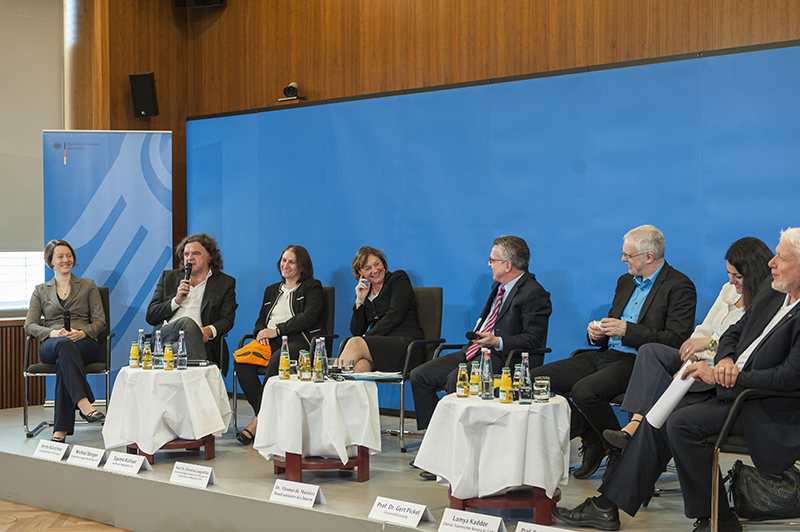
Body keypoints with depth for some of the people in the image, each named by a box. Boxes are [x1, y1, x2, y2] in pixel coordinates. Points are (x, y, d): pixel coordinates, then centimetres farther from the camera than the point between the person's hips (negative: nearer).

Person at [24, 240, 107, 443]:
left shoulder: (88, 286, 19)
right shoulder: (41, 291, 21)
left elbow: (100, 321, 10)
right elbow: (30, 325, 9)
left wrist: (82, 332, -14)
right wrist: (52, 332, -14)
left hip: (85, 344, 0)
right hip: (51, 347, 0)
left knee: (63, 360, -38)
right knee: (64, 344, -40)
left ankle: (61, 428, -42)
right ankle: (84, 403, -54)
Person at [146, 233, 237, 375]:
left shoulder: (226, 282, 20)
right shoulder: (168, 277, 24)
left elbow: (227, 320, 9)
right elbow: (150, 316, 16)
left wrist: (210, 330, -15)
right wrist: (176, 301, -1)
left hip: (203, 342, -1)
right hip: (165, 335, 2)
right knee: (187, 322, -35)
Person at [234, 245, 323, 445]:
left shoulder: (312, 287, 10)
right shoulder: (272, 290, 29)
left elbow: (309, 316, -6)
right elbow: (261, 319, 25)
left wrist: (277, 330, -12)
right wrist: (261, 332, -1)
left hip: (299, 341, -6)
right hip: (271, 343, 6)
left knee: (276, 361, -39)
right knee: (241, 362, -26)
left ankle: (257, 421, -35)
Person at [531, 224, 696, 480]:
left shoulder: (679, 286, -6)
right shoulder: (625, 282, 19)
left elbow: (677, 340, -16)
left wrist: (626, 330, -19)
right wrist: (597, 332, 2)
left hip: (637, 363, -9)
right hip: (605, 354, 9)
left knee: (584, 390, -34)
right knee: (535, 379, -4)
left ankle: (620, 451, -8)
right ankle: (592, 441, 7)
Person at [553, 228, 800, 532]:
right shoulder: (771, 289, 10)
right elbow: (733, 333, 20)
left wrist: (718, 377, -19)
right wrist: (726, 360, -6)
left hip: (769, 410, -9)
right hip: (732, 392, 9)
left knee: (682, 424, -25)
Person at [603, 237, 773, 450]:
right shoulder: (729, 289, 18)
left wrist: (711, 343, -20)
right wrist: (691, 355, -2)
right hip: (702, 362, 8)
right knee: (650, 351, -16)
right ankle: (636, 422, -31)